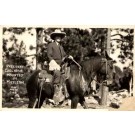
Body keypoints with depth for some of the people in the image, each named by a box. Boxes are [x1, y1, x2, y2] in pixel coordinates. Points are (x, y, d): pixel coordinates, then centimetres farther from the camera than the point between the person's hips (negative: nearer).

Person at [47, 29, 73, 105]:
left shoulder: (61, 47, 26)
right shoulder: (51, 45, 5)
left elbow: (64, 55, 25)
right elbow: (49, 56, -4)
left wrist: (68, 57, 2)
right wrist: (54, 63, -18)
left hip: (61, 64, 9)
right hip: (54, 64, -9)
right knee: (57, 73, -34)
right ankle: (57, 93, -41)